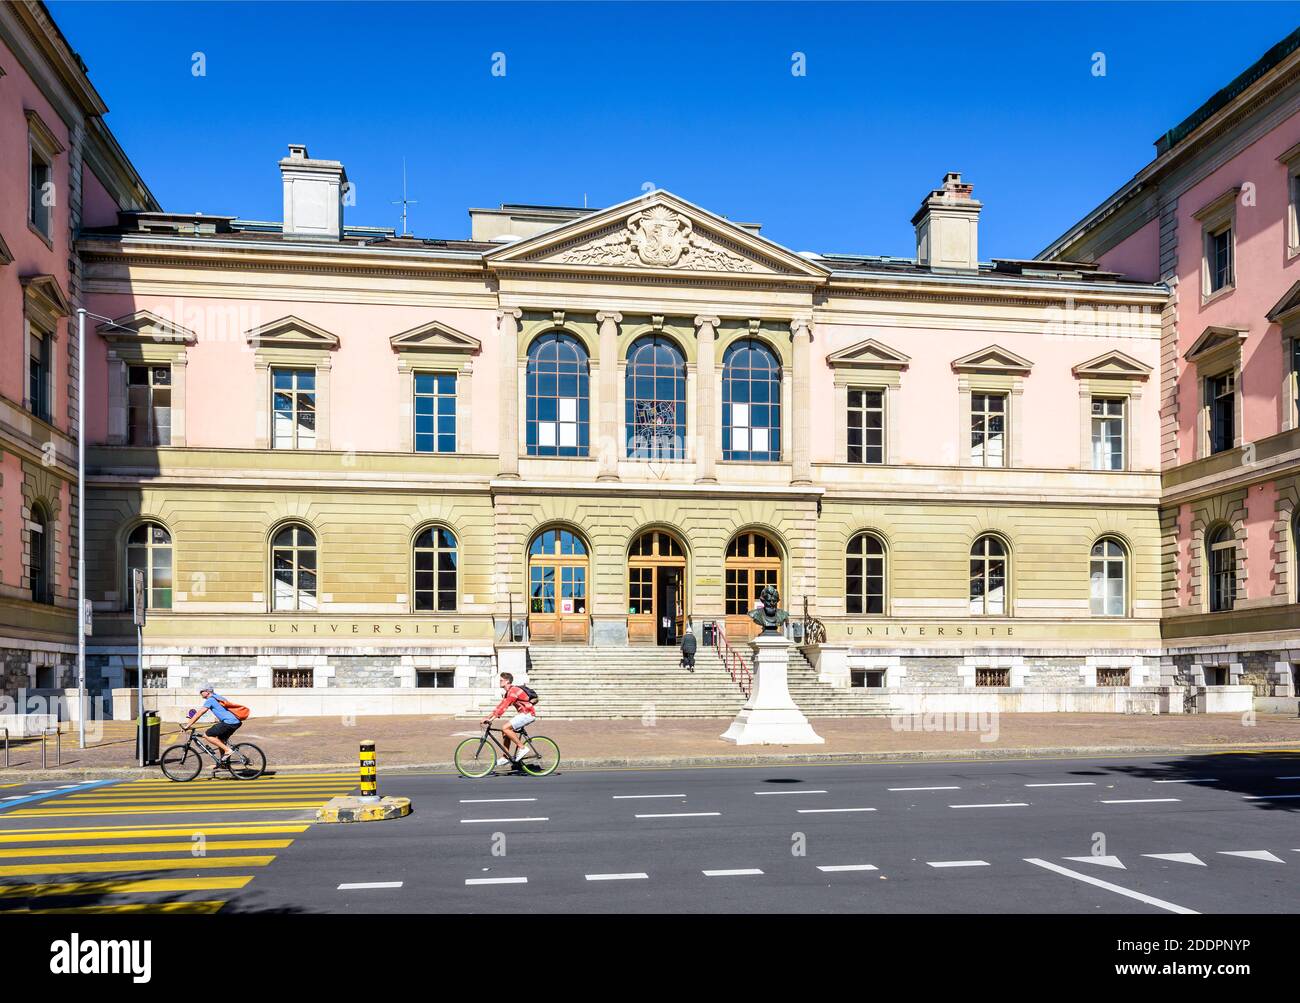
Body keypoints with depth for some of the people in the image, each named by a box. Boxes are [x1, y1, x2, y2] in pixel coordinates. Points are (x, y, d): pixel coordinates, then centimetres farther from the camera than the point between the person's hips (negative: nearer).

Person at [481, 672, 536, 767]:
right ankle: (506, 757, 12)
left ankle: (522, 748, -11)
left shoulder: (513, 691, -18)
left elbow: (504, 706, -25)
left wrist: (491, 719, -27)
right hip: (523, 714, 10)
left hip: (528, 714, -10)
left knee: (506, 728, -18)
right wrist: (487, 717, 9)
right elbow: (500, 706, 16)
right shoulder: (507, 693, 14)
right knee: (506, 731, 8)